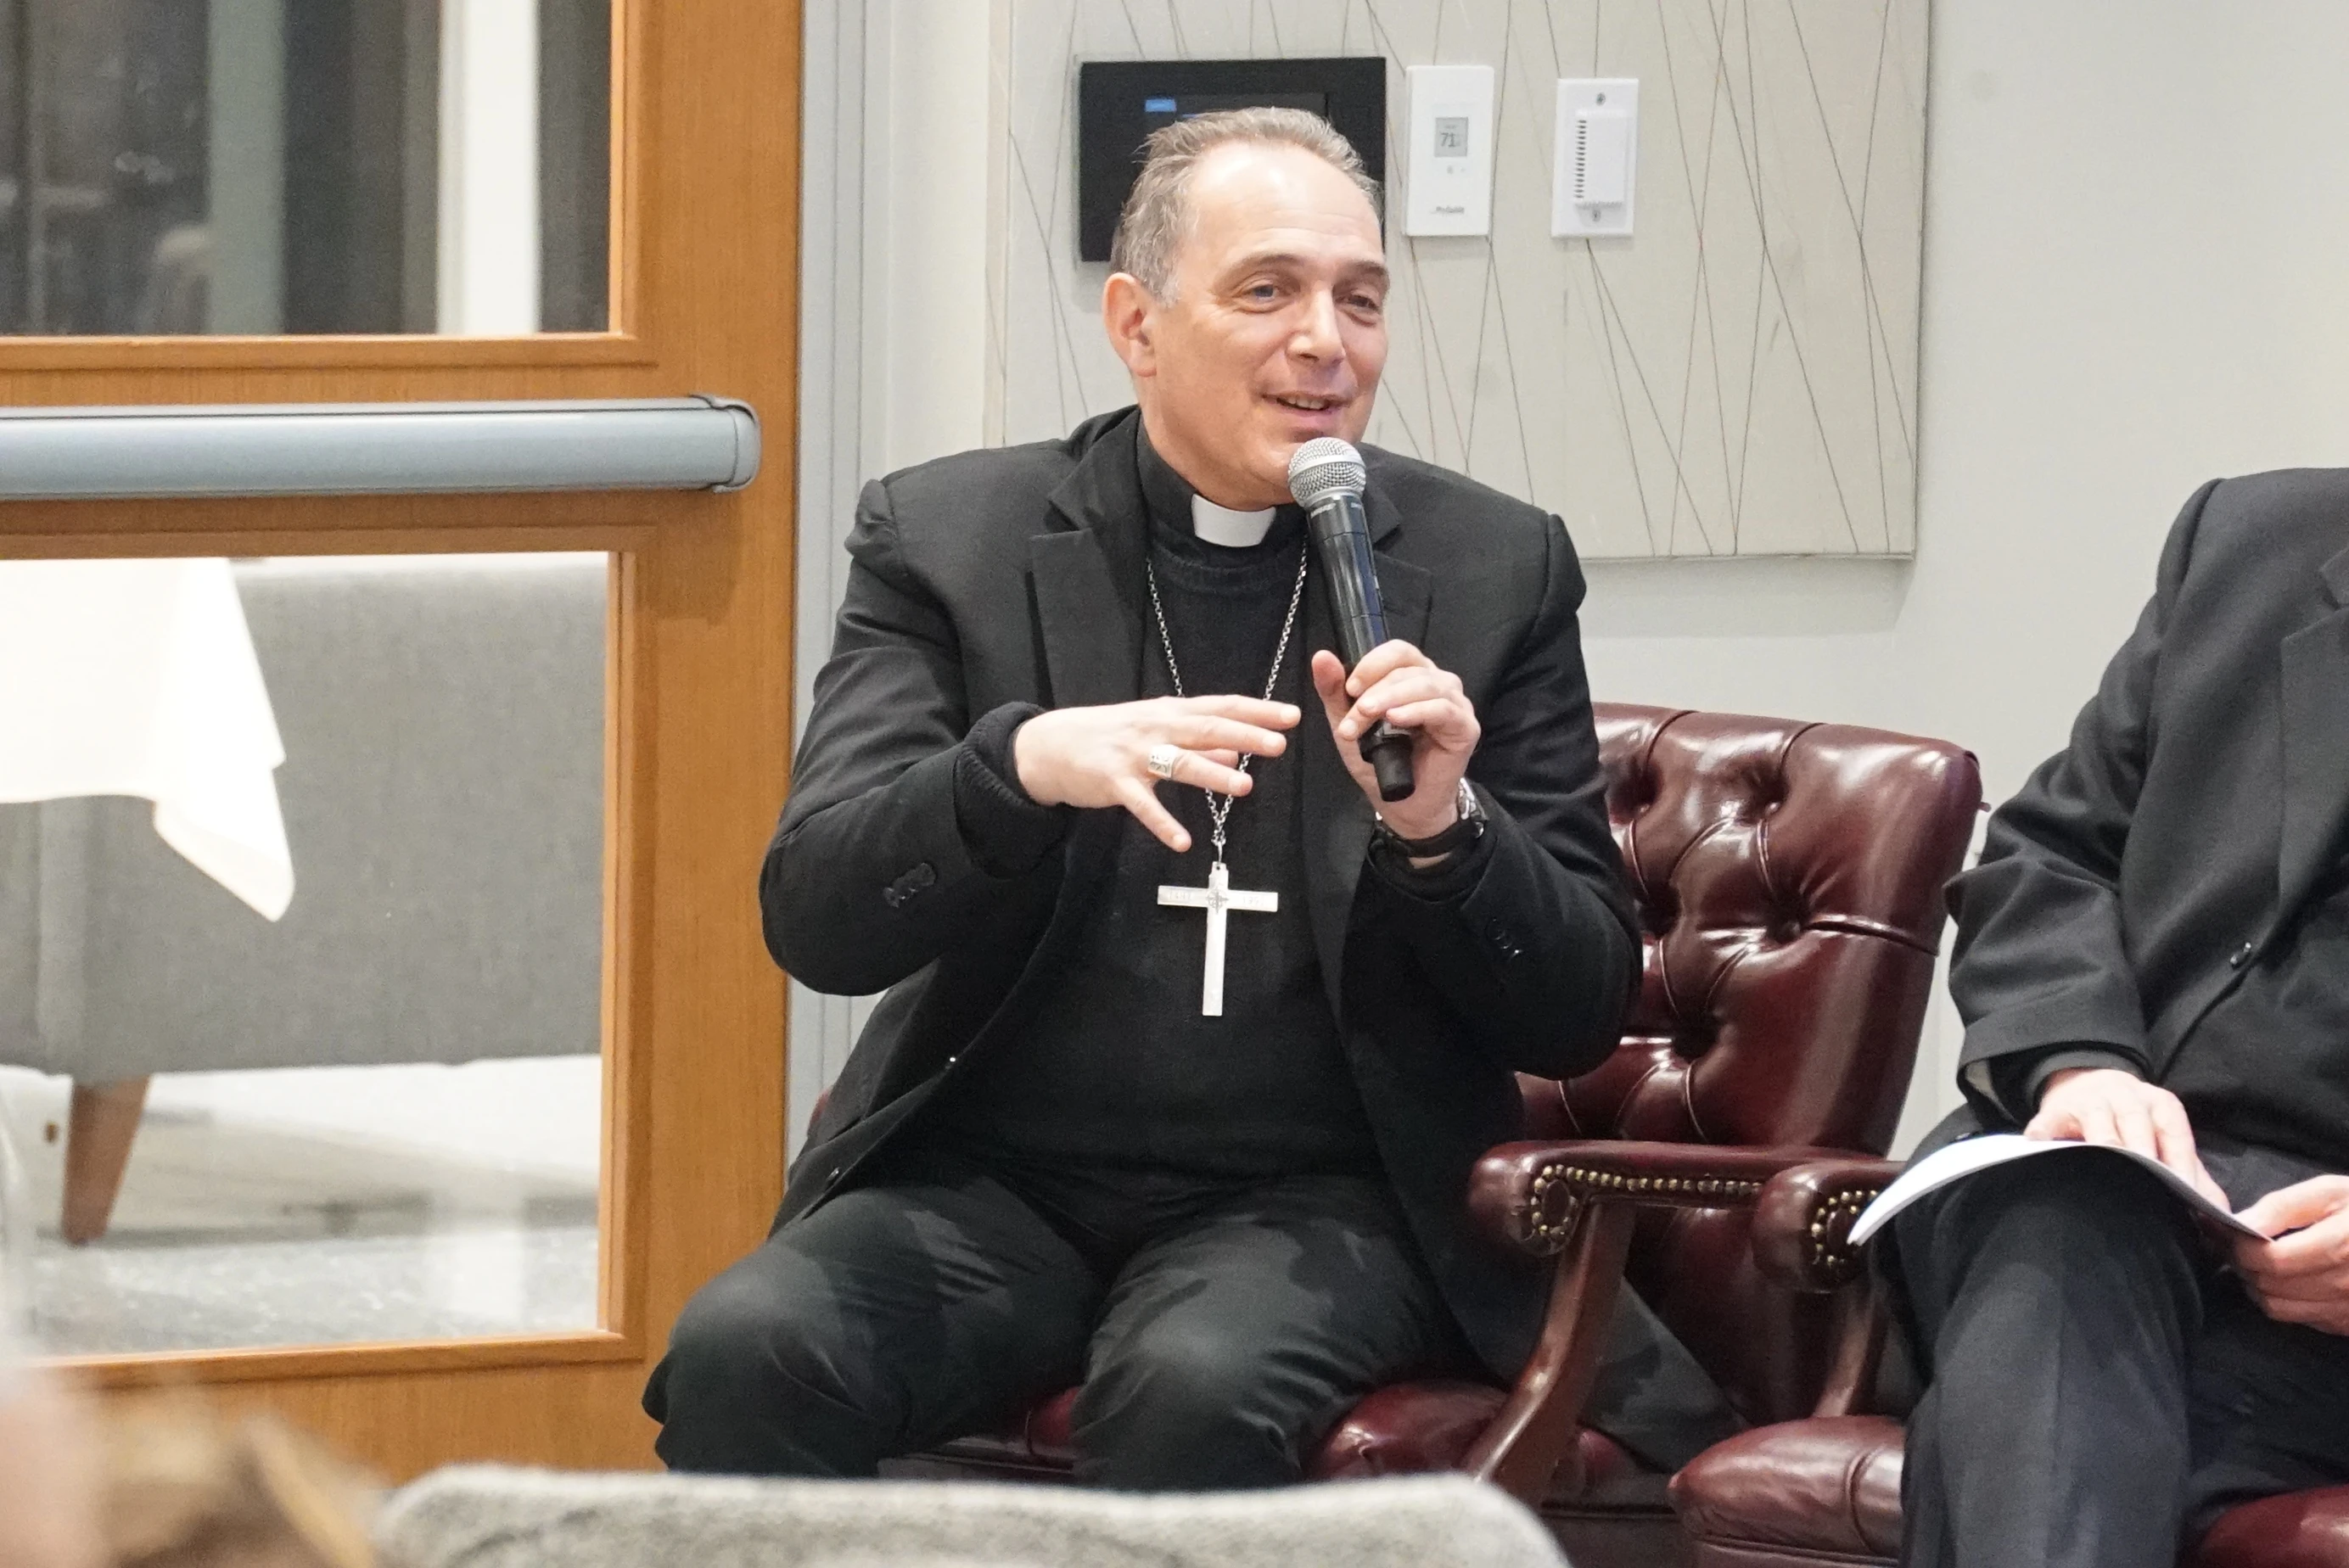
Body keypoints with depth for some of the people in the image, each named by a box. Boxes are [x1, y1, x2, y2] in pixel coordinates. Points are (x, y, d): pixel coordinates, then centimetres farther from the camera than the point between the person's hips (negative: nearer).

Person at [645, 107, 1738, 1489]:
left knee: (1197, 1387, -34)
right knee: (747, 1352, -29)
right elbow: (817, 918, -8)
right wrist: (1020, 765, -27)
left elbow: (1583, 1012, 4)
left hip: (1322, 1204, -1)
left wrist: (1443, 829, -17)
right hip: (992, 1186, 1)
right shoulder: (948, 540, 3)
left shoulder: (1493, 571, 4)